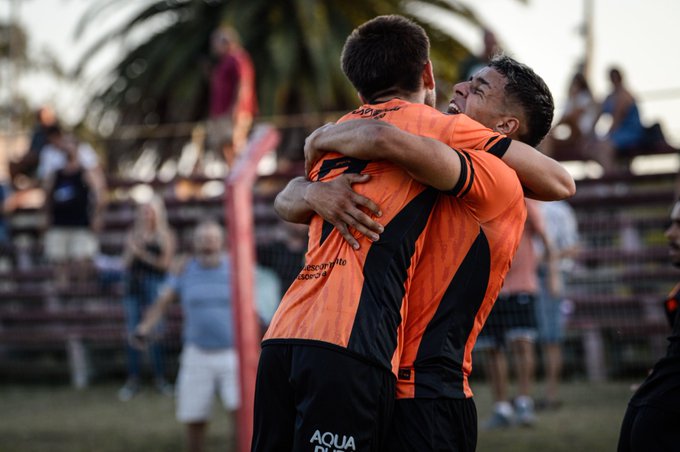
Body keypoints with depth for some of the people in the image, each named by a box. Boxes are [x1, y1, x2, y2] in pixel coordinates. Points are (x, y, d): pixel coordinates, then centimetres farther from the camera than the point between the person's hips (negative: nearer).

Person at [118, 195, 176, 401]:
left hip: (154, 284, -3)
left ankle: (160, 377, 2)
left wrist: (141, 253, -7)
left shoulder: (165, 236, 2)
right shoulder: (133, 234, 12)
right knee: (132, 332, 0)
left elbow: (165, 262, -5)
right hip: (133, 285, 3)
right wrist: (132, 249, -9)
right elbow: (126, 262, 9)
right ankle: (133, 379, 3)